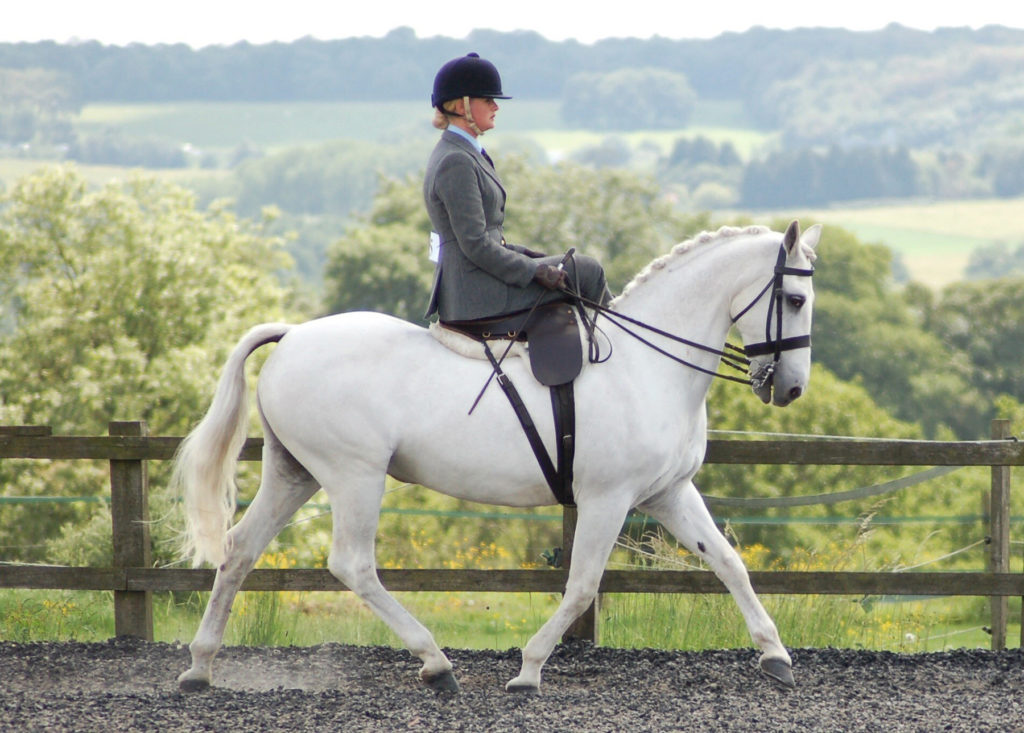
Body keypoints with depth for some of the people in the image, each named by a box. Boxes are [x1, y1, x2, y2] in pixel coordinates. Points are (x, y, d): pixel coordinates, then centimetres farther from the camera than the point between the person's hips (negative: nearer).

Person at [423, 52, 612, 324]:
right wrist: (535, 271, -16)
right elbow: (476, 246, -22)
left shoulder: (460, 153, 14)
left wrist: (526, 255, 11)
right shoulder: (457, 163, -19)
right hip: (477, 291, -11)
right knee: (587, 271, -2)